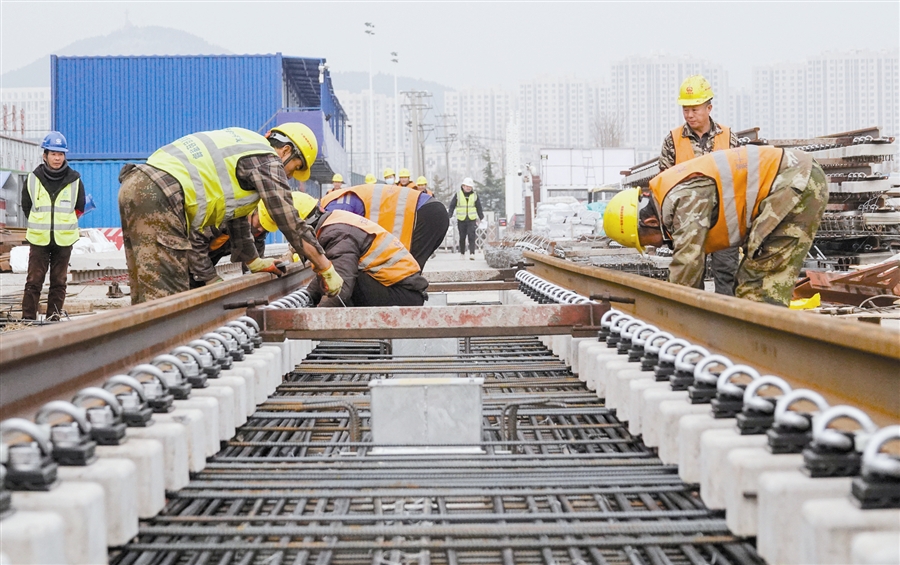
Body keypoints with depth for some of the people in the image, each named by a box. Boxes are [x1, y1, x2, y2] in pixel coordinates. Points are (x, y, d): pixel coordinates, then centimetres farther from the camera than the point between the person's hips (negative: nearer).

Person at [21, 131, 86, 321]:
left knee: (59, 282, 6)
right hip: (39, 239, -1)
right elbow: (26, 207, 9)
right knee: (33, 282, -2)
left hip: (64, 239, 1)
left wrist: (64, 223, 5)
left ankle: (54, 319, 12)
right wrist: (40, 224, 9)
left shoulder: (74, 180, -1)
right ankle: (28, 319, 2)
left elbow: (79, 209, 9)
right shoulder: (33, 179, -1)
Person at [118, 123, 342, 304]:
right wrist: (327, 269, 8)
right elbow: (292, 225, 0)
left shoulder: (244, 147, 29)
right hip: (160, 197, -10)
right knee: (165, 297, -14)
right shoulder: (269, 161, 1)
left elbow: (237, 215, 36)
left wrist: (255, 262, 42)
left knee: (146, 297, 11)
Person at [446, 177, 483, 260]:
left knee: (471, 236, -11)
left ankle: (472, 253, -16)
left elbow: (479, 207, 15)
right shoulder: (458, 194, 1)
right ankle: (462, 253, 22)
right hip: (461, 219, 0)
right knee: (462, 237, 8)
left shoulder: (474, 195, 7)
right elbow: (452, 205, 4)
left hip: (472, 219, 0)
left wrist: (481, 217, 17)